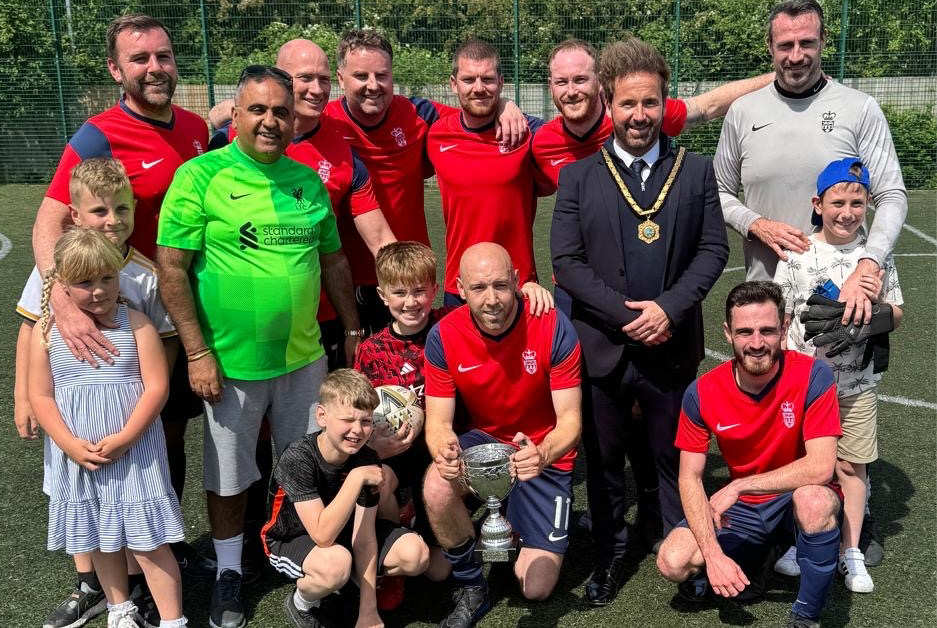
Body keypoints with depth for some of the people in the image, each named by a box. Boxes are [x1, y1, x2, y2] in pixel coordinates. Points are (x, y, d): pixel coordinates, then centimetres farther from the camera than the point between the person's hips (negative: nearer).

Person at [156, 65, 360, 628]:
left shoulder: (308, 180, 6)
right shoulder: (200, 176, -9)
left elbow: (334, 261, 14)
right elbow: (171, 268, -11)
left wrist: (354, 333, 14)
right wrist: (198, 353, -14)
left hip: (303, 358, 4)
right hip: (230, 363, -4)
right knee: (229, 476, 11)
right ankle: (229, 572, 32)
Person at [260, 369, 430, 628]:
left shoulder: (366, 459, -17)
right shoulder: (298, 459, -31)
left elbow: (364, 536, -16)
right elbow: (323, 536, -37)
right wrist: (356, 478, -37)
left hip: (343, 529, 5)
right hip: (291, 539, -5)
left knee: (416, 555, -16)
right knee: (336, 563, -39)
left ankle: (358, 578, 13)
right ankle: (301, 604, -5)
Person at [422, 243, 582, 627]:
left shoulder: (553, 328, -23)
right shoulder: (443, 337, -16)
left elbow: (570, 418, -20)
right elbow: (438, 422, -14)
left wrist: (544, 454, -43)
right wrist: (444, 451, -39)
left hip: (544, 452, -1)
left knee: (536, 588, -5)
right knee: (437, 490, -34)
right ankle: (470, 589, -5)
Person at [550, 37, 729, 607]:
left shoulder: (696, 172, 4)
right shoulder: (578, 177, 1)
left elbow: (713, 250, 0)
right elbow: (566, 261, -5)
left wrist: (669, 307, -15)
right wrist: (625, 315, -14)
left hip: (673, 344, 0)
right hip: (603, 345, 0)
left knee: (674, 456, 14)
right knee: (604, 459, 12)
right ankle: (610, 557, 30)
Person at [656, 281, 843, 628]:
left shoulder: (812, 376, -22)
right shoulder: (702, 393, -14)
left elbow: (821, 467, -28)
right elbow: (690, 477, -11)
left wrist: (738, 487, -26)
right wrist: (713, 555, -22)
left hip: (798, 500, -3)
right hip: (742, 509, 3)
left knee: (816, 500, -38)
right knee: (673, 562, -18)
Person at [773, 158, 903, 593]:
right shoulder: (798, 255, -7)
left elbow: (895, 318, 7)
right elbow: (779, 322, -2)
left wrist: (878, 302, -14)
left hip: (857, 384, 1)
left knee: (853, 466, 9)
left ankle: (851, 553, 23)